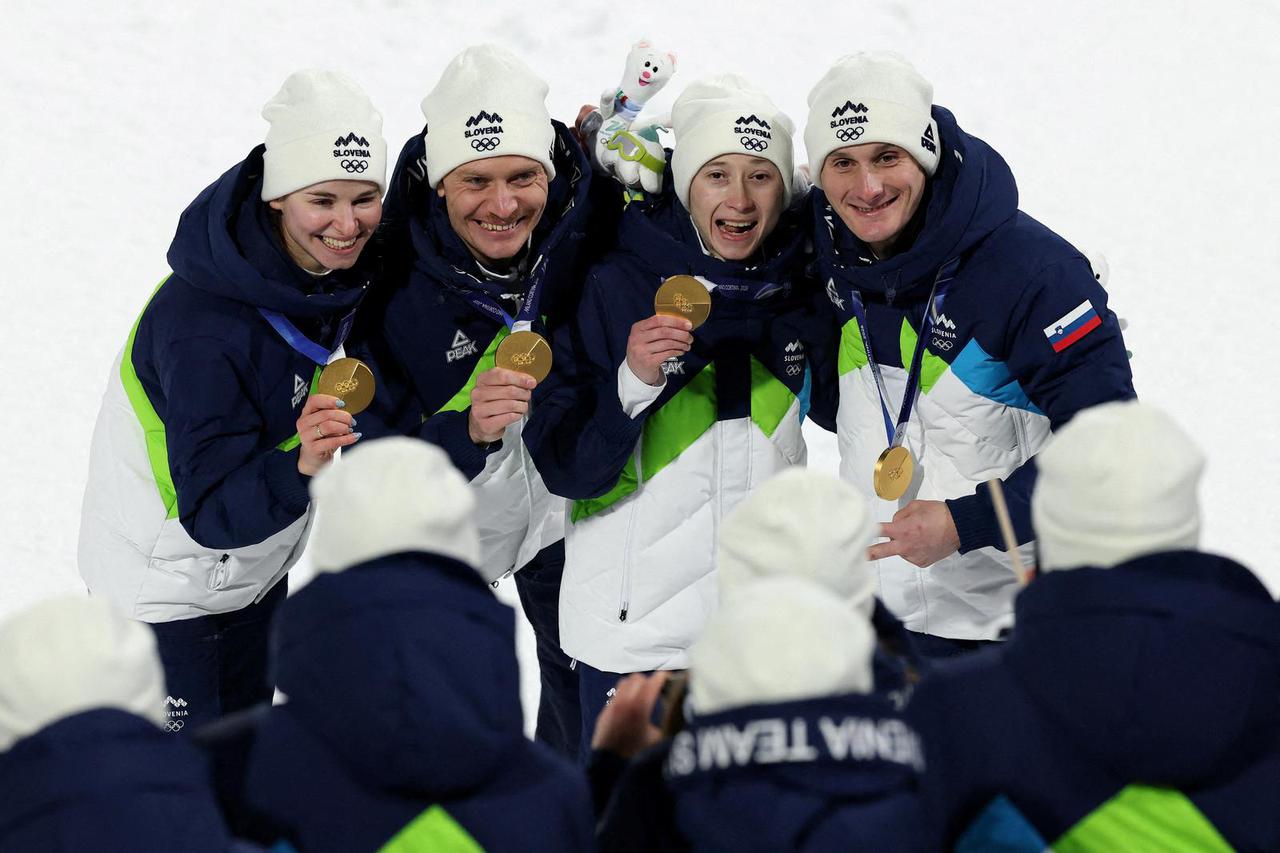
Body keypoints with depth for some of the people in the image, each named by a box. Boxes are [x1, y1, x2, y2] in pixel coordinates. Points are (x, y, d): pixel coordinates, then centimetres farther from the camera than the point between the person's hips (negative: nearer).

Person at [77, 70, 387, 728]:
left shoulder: (336, 264, -15)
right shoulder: (205, 329, -38)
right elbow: (212, 515, -35)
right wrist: (296, 469, -51)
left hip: (253, 571, 8)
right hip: (162, 588, -8)